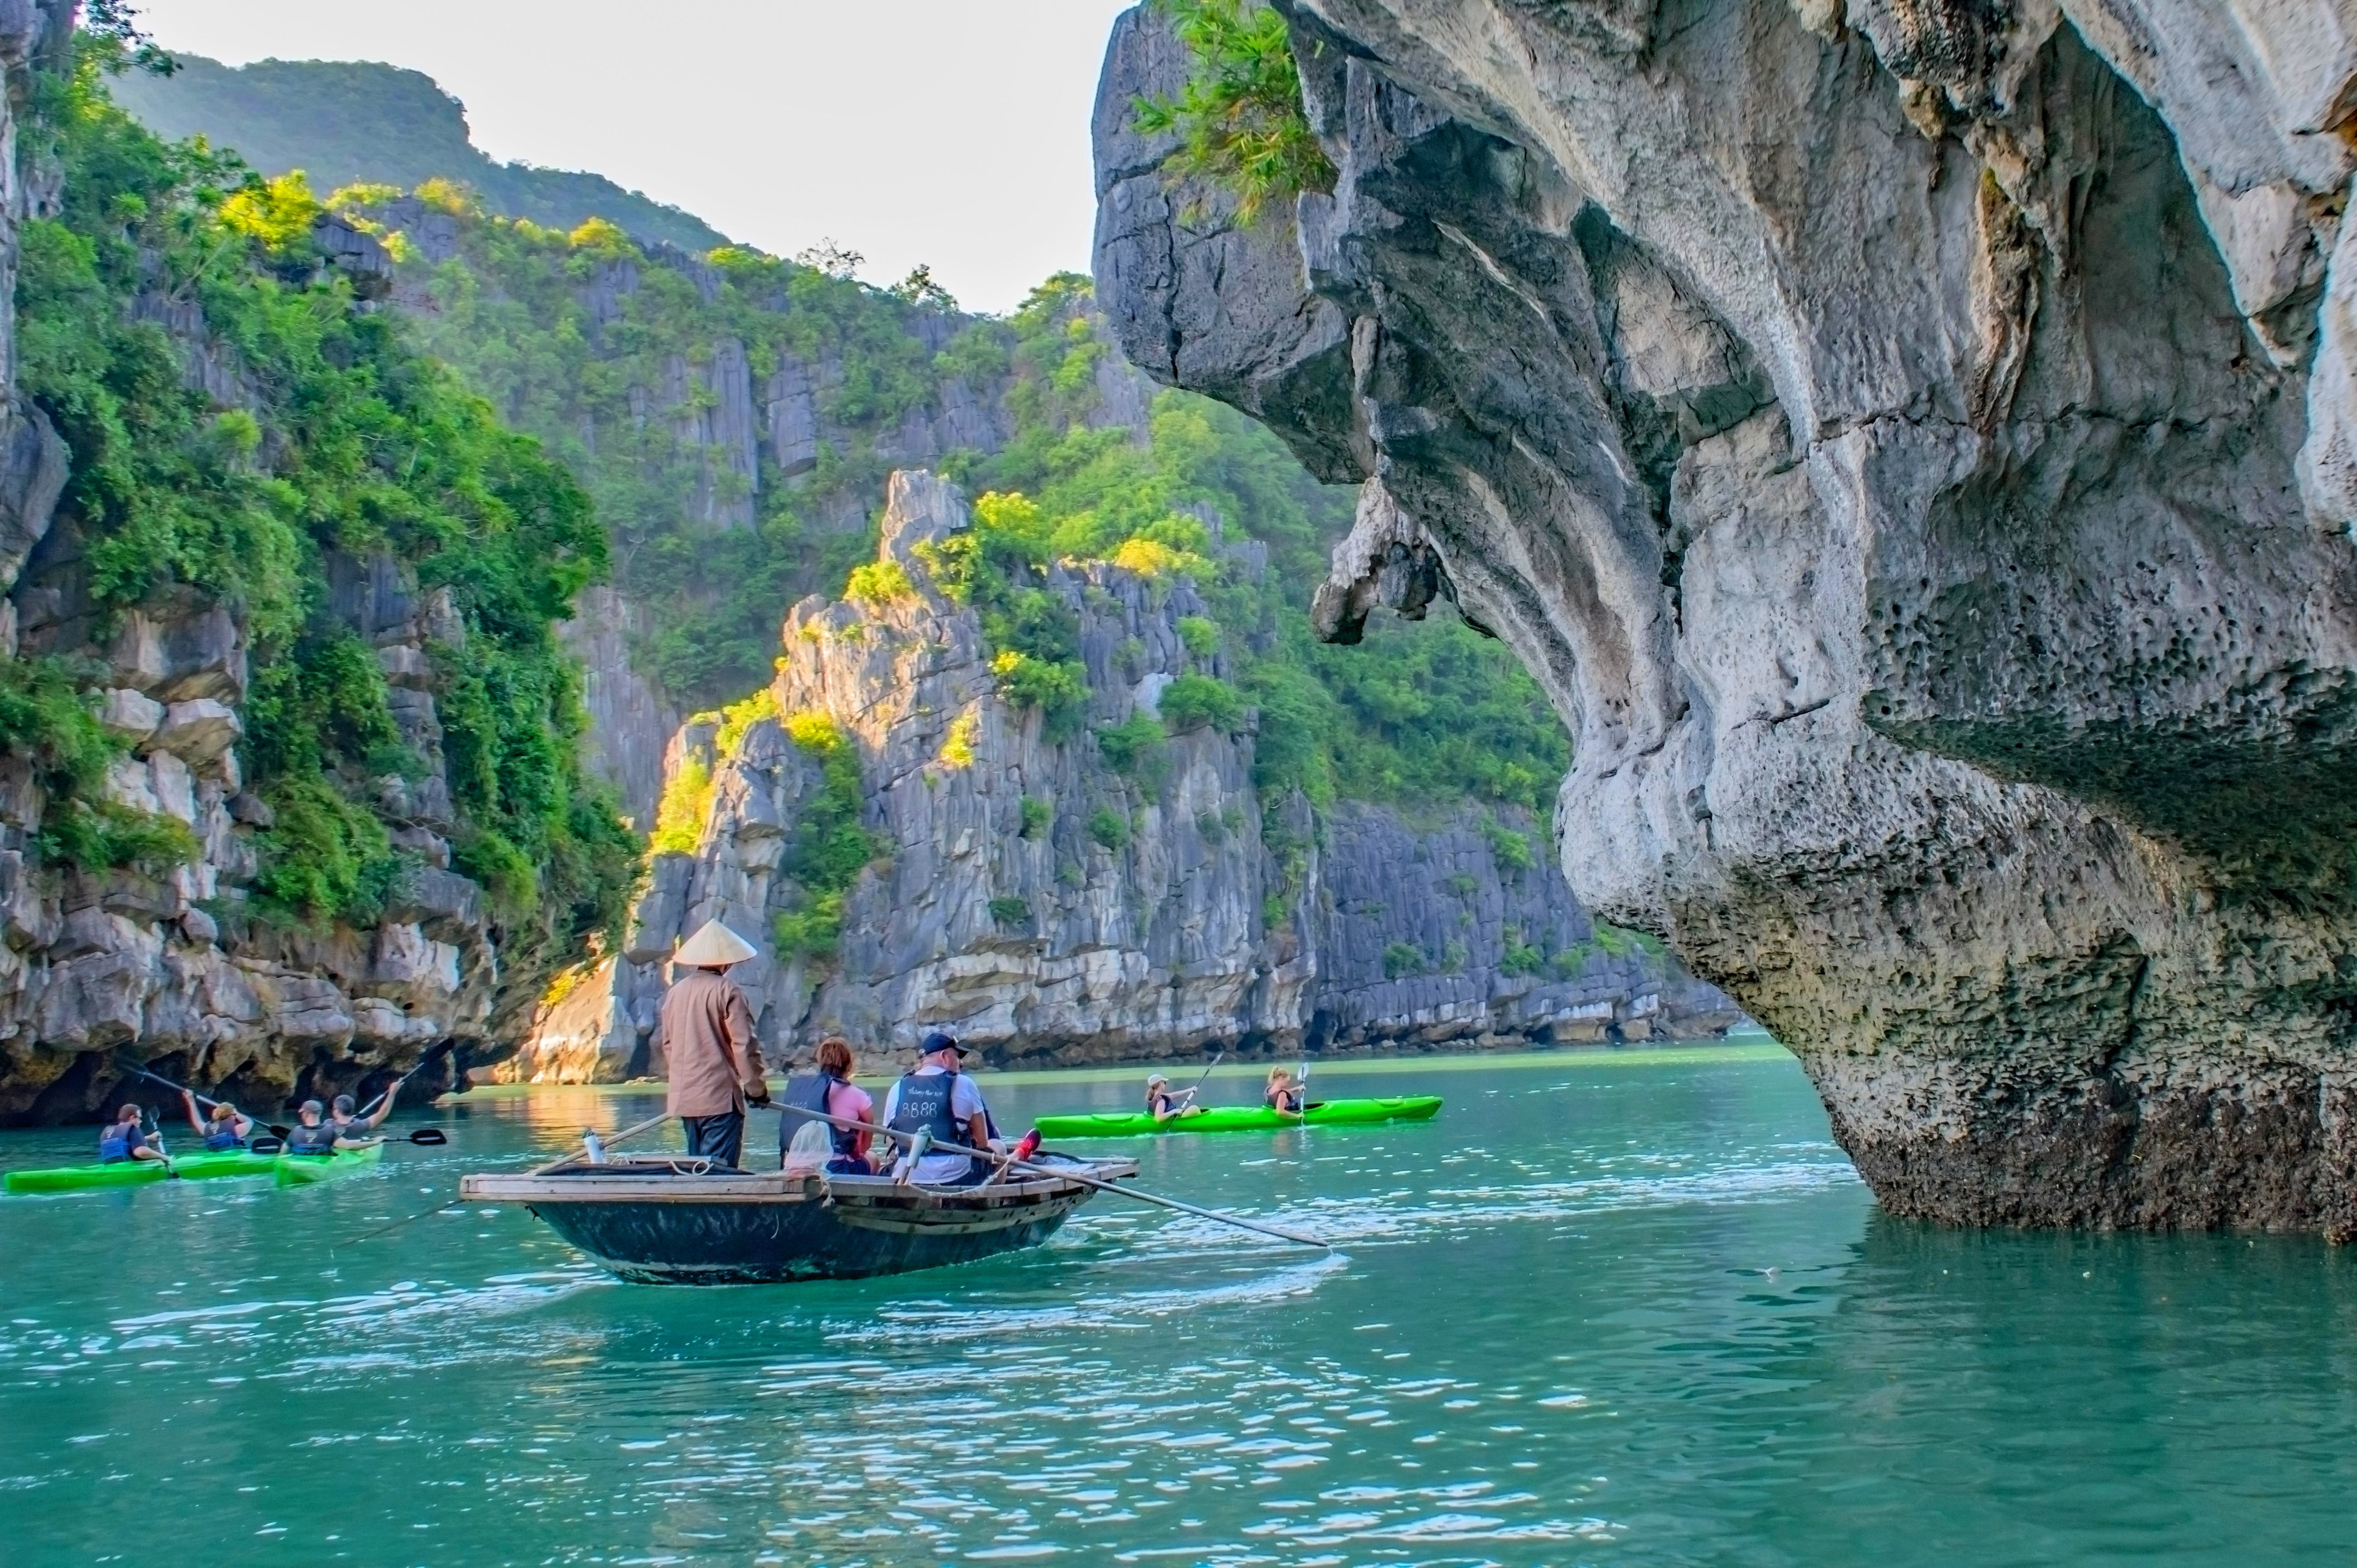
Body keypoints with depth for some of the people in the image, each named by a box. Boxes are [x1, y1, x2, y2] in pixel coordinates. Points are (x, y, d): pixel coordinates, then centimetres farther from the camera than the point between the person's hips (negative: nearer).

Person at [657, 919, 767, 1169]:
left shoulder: (676, 991, 9)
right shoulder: (726, 990, -11)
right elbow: (744, 1045, -12)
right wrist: (756, 1089, -2)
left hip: (683, 1098, 7)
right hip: (720, 1097, -7)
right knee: (719, 1169, -8)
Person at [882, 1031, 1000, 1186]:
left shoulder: (898, 1088, 4)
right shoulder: (963, 1084, -6)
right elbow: (982, 1142, -1)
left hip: (909, 1178, 4)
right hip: (955, 1176, -4)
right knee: (996, 1147, 22)